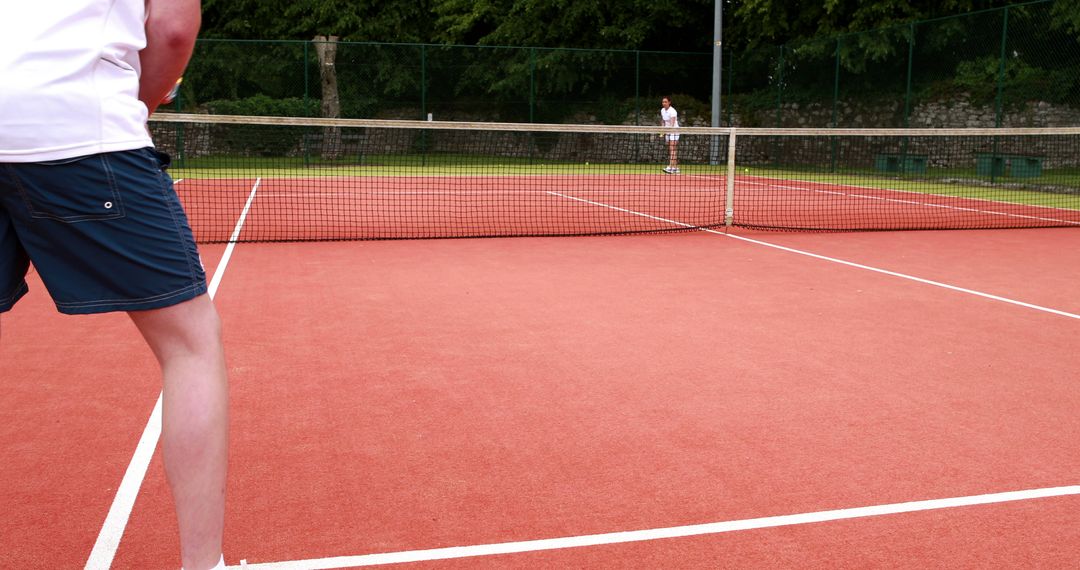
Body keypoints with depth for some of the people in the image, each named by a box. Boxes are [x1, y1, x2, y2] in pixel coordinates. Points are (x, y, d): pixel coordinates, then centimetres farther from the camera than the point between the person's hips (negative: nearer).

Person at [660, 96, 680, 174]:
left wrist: (668, 129, -43)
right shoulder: (662, 110, 7)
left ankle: (670, 168, -27)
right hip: (667, 132, 8)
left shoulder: (672, 111, -17)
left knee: (673, 150, -17)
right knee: (670, 151, 6)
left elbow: (672, 124, -28)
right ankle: (676, 168, 11)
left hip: (674, 131, -8)